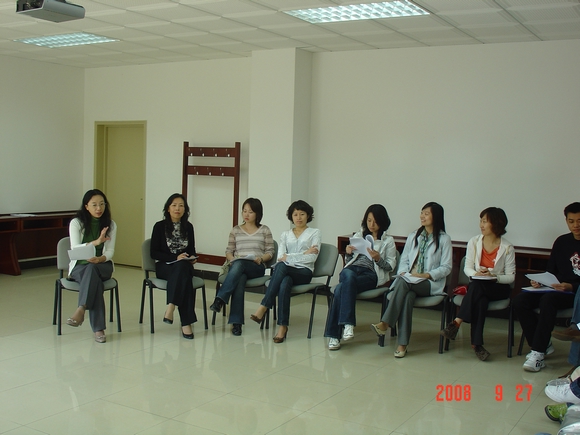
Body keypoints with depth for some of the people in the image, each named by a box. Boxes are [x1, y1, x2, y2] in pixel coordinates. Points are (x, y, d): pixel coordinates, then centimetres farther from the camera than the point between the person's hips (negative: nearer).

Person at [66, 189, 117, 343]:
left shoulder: (110, 224, 6)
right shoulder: (76, 223, -1)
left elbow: (110, 251, -1)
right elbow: (74, 249, -12)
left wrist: (100, 259, -25)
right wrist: (96, 242, -29)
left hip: (103, 266, 1)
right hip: (80, 266, -1)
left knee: (92, 269, -37)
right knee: (95, 281, -35)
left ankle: (81, 310, -48)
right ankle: (98, 329, -41)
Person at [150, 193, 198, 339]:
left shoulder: (188, 227, 11)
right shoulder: (160, 226, 0)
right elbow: (154, 253, -3)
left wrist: (192, 258, -6)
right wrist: (176, 258, -15)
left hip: (183, 266, 3)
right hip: (164, 266, -3)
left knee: (183, 268, -36)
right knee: (184, 274, -37)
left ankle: (171, 308, -45)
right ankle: (186, 323, -43)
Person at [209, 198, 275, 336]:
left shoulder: (264, 230, 15)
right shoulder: (236, 230, 20)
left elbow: (270, 252, 10)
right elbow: (229, 251, 16)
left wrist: (261, 259, -11)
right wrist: (232, 259, -6)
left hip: (256, 268, -1)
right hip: (237, 266, 1)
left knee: (239, 264, -39)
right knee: (240, 280, -38)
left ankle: (220, 300, -45)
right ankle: (236, 322, -43)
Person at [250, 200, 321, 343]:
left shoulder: (314, 233, 12)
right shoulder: (285, 234, 20)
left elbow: (312, 258, -4)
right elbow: (280, 256, 4)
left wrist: (288, 257, -6)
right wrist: (304, 254, -5)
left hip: (304, 272, -3)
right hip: (286, 272, 3)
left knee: (281, 266, -37)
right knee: (284, 285, -37)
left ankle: (264, 307, -38)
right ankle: (283, 326, -39)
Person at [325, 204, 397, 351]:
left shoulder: (388, 241, 15)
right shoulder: (358, 235, 25)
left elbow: (390, 266, 7)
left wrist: (378, 259, -11)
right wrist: (348, 252, 3)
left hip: (370, 274, -3)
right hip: (351, 269, 3)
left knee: (341, 289, -33)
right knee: (348, 275, -39)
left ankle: (333, 334, -33)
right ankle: (348, 323, -42)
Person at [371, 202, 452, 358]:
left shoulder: (444, 239, 5)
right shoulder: (413, 236, 21)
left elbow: (446, 267, -1)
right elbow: (404, 260, 17)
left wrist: (427, 275, -15)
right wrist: (404, 273, -5)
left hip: (431, 283, -4)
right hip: (409, 281, 4)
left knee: (403, 283, -35)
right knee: (407, 296, -33)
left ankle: (385, 323, -38)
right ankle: (403, 343, -37)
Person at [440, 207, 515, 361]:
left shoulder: (507, 247, -4)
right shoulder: (474, 242, 5)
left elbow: (510, 277, -5)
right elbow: (467, 268, 4)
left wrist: (494, 277, -23)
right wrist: (476, 273, -18)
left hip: (499, 288, -2)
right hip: (478, 287, 2)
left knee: (476, 286, -35)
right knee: (481, 300, -34)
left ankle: (457, 323, -40)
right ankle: (476, 343, -38)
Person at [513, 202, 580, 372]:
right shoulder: (562, 241, 13)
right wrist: (540, 281, -4)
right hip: (556, 289, 6)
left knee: (547, 300, -36)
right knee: (520, 300, -18)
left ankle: (538, 352, -31)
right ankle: (542, 345, -8)